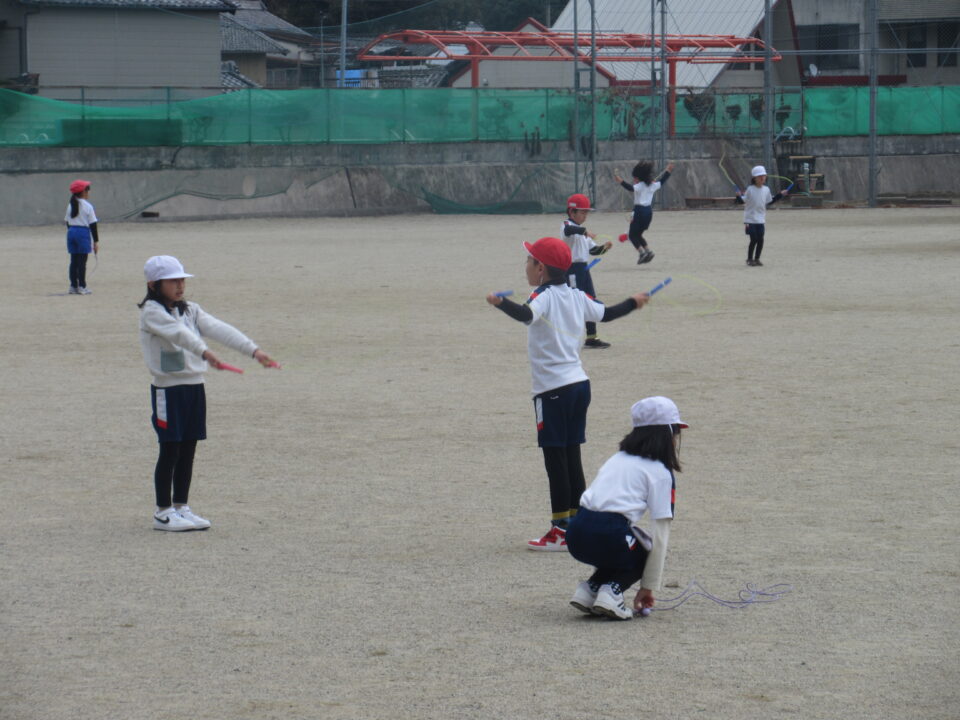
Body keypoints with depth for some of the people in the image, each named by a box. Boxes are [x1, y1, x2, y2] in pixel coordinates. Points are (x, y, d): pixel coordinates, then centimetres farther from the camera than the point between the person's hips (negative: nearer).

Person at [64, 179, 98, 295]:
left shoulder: (70, 206, 8)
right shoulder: (88, 207, -9)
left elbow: (67, 222, 13)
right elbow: (92, 224, -8)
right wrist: (96, 241, -4)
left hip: (71, 232, 6)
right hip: (83, 232, -6)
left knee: (73, 260, 9)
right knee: (82, 261, -3)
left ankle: (73, 286, 10)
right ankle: (82, 286, -2)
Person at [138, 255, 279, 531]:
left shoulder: (190, 310, 11)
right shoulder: (151, 312, -10)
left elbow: (219, 329, -3)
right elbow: (178, 332, -27)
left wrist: (254, 350, -16)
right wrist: (205, 352, -44)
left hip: (194, 386, 6)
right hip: (168, 388, -6)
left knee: (188, 450, 10)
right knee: (170, 451, -1)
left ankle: (181, 507, 20)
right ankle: (163, 512, 7)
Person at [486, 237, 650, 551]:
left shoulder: (544, 296, -11)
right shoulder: (577, 297, 10)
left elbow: (526, 314, -33)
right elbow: (605, 314, 24)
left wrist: (500, 302, -49)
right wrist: (634, 302, 42)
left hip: (553, 389, -7)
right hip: (579, 383, 7)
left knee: (555, 457, -4)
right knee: (572, 456, 13)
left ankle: (561, 530, -3)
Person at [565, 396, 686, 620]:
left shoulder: (617, 459, 27)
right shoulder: (661, 473, 7)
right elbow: (660, 534, 3)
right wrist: (649, 587, 9)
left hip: (576, 536, 6)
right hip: (610, 536, -6)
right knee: (652, 550, 24)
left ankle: (590, 589, 10)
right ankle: (612, 590, -1)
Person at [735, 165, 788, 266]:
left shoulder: (766, 190, 5)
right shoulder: (750, 189, -10)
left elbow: (770, 201, 18)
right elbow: (742, 201, -9)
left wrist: (780, 195, 17)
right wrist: (739, 197, -29)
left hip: (760, 220, 5)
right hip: (750, 219, -5)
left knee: (760, 239, 3)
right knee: (754, 239, -6)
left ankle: (756, 259, 17)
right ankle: (749, 259, 8)